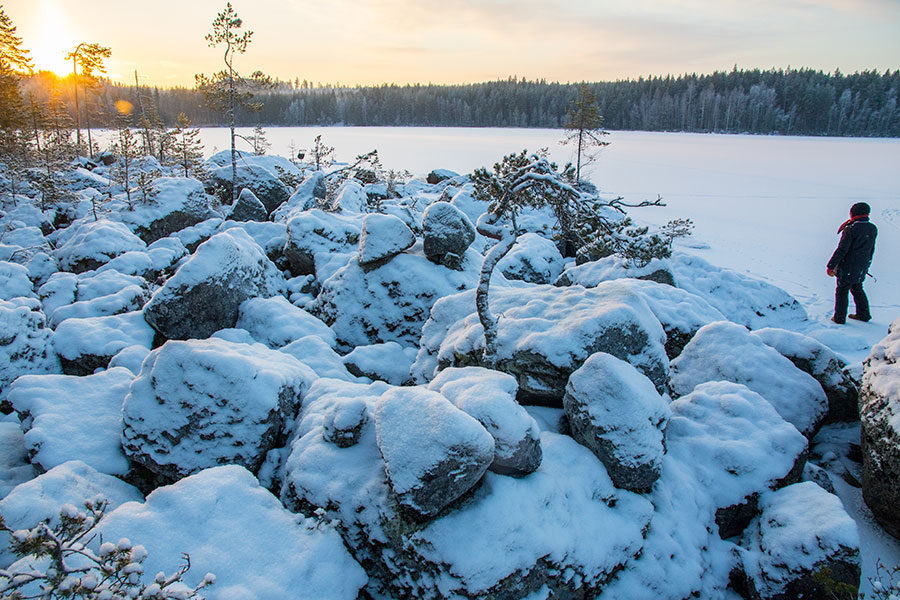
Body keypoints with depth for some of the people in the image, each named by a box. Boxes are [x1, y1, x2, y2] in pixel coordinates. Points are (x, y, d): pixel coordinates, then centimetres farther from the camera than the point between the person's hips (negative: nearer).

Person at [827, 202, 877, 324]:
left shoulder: (851, 229, -20)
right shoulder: (873, 229, 4)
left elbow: (841, 250, -20)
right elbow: (871, 250, 14)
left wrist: (831, 266, -15)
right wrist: (866, 264, 27)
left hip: (847, 268, -7)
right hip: (861, 269, 7)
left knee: (842, 291, 4)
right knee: (857, 290, 22)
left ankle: (839, 318, 9)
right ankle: (863, 314, 29)